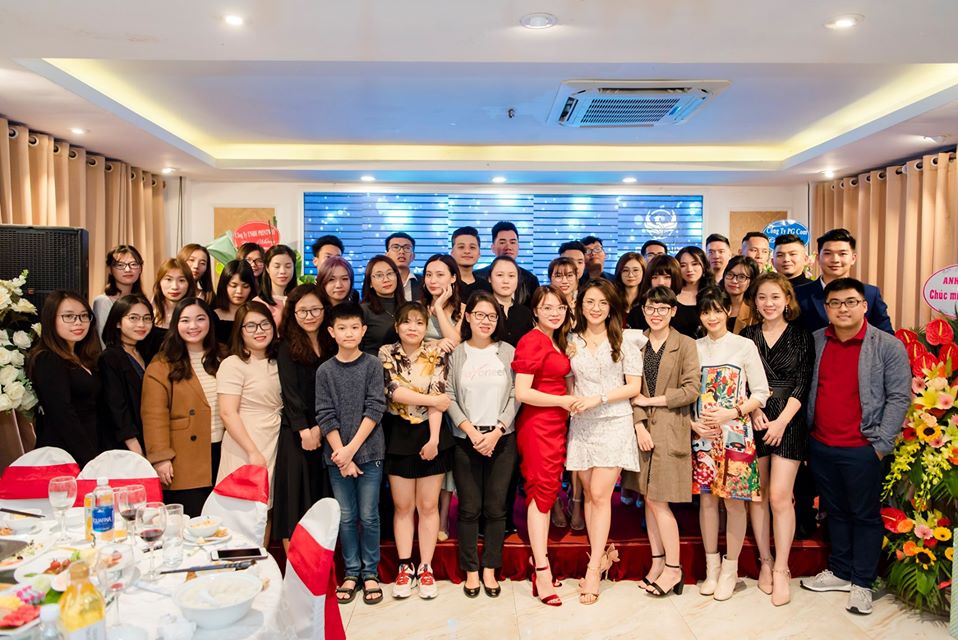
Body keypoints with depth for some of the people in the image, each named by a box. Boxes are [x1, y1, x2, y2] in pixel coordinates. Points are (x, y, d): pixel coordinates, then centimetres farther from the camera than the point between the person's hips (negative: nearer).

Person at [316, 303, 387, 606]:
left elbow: (375, 409, -7)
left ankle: (370, 573, 18)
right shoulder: (325, 371, 3)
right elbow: (325, 416, -1)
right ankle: (351, 572, 22)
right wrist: (341, 454, -10)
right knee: (346, 517, 8)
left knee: (369, 516, 4)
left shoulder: (373, 365, -1)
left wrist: (352, 448, -13)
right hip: (337, 455, 2)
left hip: (369, 451, -1)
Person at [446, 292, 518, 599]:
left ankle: (490, 569, 19)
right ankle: (470, 570, 17)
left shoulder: (508, 352, 4)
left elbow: (515, 396, 0)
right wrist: (471, 431, -10)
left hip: (502, 439, 1)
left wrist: (496, 432, -10)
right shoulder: (456, 354, 3)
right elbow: (449, 397, -1)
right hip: (466, 440, 0)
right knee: (469, 508, 4)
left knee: (496, 507, 5)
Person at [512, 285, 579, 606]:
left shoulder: (558, 342, 14)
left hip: (555, 424, 9)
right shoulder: (532, 341, -14)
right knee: (541, 492, -5)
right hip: (537, 424, -9)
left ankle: (539, 558, 24)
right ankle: (542, 574, 2)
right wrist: (563, 400, -14)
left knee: (547, 492, 13)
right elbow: (522, 392, -19)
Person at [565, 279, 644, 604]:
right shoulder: (572, 341, 10)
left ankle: (593, 569, 1)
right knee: (589, 494, 6)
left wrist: (598, 399, -12)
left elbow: (634, 386, -3)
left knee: (600, 494, -7)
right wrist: (572, 402, -1)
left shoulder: (624, 341, 0)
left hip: (614, 423, -3)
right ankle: (602, 556, 19)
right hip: (581, 425, 4)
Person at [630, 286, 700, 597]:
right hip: (642, 426, 4)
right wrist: (639, 425, -8)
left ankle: (673, 568, 9)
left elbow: (691, 390, -8)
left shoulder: (686, 344, -2)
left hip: (671, 428, -4)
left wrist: (650, 401, -9)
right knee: (649, 497, 8)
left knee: (659, 499, -4)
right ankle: (658, 562, 20)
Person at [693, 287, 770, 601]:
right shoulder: (694, 348, 7)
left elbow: (761, 393, -2)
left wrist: (731, 414, -14)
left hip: (735, 433, -2)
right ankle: (711, 566, 22)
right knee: (706, 498, 7)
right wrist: (693, 423, -6)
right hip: (702, 434, 3)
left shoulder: (745, 346, 0)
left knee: (734, 500, 1)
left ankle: (730, 568, 16)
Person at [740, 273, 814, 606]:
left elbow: (802, 383, -2)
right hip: (753, 421, 2)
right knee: (757, 495, 4)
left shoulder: (800, 335, 3)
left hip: (788, 422, -2)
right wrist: (754, 411, -9)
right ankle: (765, 562, 17)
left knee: (780, 496, -8)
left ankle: (781, 569, 4)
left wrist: (782, 421, -11)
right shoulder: (747, 336, 9)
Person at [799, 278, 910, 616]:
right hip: (820, 446, 4)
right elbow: (805, 388, 12)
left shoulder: (888, 346, -7)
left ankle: (862, 583, 21)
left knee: (865, 515, 8)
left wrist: (881, 444, -12)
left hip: (862, 448, -4)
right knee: (835, 511, 17)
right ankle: (840, 572, 32)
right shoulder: (815, 342, 5)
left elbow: (899, 397, -8)